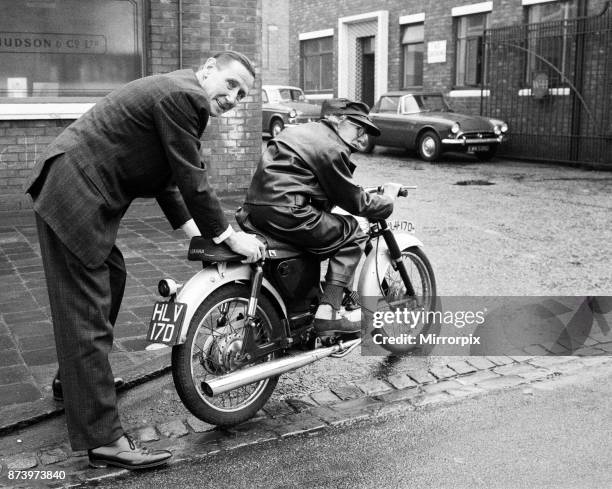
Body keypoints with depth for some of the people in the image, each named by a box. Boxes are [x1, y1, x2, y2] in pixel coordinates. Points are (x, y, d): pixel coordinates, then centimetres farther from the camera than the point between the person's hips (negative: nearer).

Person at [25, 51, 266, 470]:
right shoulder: (182, 94, -16)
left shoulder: (178, 95, 16)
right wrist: (228, 236, -8)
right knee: (88, 314, -10)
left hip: (84, 192, 11)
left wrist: (191, 228, 15)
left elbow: (164, 175, 20)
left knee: (111, 276, 24)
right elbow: (192, 179, -17)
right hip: (73, 195, -11)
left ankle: (79, 379, 43)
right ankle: (103, 438, -4)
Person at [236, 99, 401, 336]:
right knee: (351, 234, 0)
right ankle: (329, 311, -4)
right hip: (286, 214, -10)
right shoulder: (331, 148, -7)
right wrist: (387, 200, 14)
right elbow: (354, 202, -2)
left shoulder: (300, 131, 23)